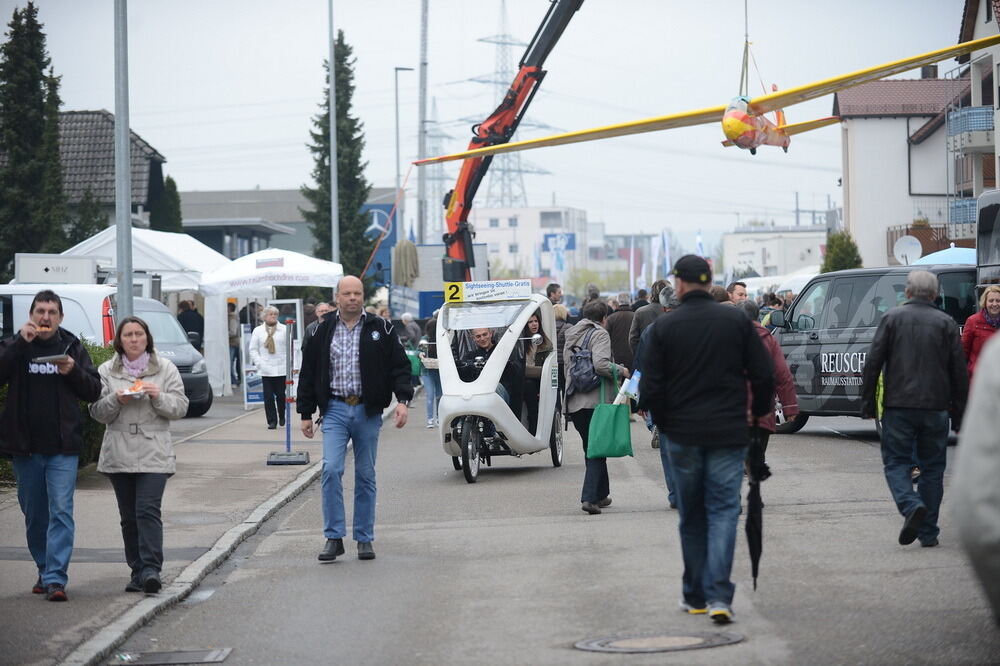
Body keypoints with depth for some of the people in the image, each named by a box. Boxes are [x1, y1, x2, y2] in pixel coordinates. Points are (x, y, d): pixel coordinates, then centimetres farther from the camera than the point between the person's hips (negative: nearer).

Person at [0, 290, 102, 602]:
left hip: (63, 447, -1)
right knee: (34, 514, 11)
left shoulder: (73, 348, 6)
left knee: (61, 511, -11)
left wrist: (73, 371, -12)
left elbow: (94, 391, 6)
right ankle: (45, 570, 26)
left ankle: (55, 578, -14)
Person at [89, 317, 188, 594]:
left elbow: (180, 407, 3)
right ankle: (138, 571, 12)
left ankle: (150, 569, -19)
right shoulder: (106, 371, 10)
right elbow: (97, 412, 6)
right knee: (129, 516, 6)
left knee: (148, 510, -15)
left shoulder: (165, 369, 6)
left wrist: (159, 397, -15)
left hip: (153, 453, -3)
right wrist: (116, 400, -13)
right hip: (119, 454, 3)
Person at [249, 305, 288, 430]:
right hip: (265, 370, 1)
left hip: (281, 369, -1)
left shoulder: (284, 330, 3)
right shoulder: (258, 331, 7)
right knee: (268, 396, -1)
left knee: (281, 395, 3)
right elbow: (253, 349, 8)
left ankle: (281, 417, 26)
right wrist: (259, 363, -5)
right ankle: (272, 421, 4)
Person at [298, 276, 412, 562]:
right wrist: (306, 414, 9)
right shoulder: (323, 332, 6)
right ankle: (334, 537, -9)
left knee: (366, 476, 6)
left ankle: (365, 539, 14)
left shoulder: (381, 329, 3)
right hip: (335, 411, 0)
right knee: (331, 470, -13)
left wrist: (402, 400, -11)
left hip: (368, 412, 0)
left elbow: (400, 366, 3)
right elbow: (308, 374, 11)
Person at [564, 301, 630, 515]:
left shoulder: (571, 334, 16)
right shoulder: (600, 334, -6)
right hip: (595, 400, -7)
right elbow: (601, 364, -20)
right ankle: (590, 497, -14)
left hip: (574, 401, 7)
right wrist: (621, 370, -4)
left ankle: (600, 494, 25)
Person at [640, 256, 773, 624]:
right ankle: (718, 595, -13)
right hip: (728, 433, 0)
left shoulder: (664, 326, -3)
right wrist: (758, 412, 17)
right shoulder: (736, 320, -1)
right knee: (723, 511, 0)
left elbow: (650, 387, -4)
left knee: (691, 517, 12)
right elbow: (763, 376, 0)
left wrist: (662, 422, 13)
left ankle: (695, 596, 19)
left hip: (681, 436, 0)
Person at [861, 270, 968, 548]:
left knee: (896, 462, 5)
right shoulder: (946, 323, 5)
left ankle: (911, 505, -23)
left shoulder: (892, 318, 1)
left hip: (898, 406, -2)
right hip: (936, 408, 2)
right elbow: (960, 372, 5)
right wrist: (959, 413, 11)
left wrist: (867, 402, 5)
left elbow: (872, 363, -3)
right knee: (932, 467, 9)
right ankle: (928, 533, 9)